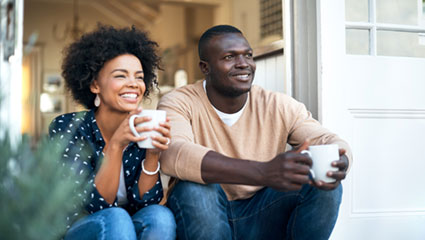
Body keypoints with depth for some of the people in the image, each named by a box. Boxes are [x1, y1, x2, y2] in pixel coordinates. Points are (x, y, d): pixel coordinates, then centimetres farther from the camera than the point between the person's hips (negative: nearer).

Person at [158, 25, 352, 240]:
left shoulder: (279, 107, 0)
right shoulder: (179, 103, -12)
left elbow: (327, 140, -9)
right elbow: (173, 155, -32)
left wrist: (339, 163, -38)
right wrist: (264, 173, -46)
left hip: (261, 220, 3)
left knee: (325, 185, -19)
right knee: (195, 190, -34)